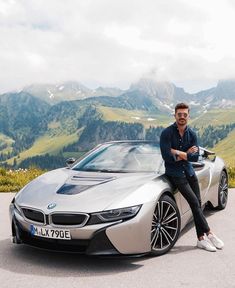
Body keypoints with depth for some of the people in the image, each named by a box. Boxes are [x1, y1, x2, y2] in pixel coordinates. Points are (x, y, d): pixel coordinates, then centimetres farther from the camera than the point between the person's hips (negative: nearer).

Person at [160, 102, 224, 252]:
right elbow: (167, 157, -18)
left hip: (189, 171, 6)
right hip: (175, 173, -5)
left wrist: (178, 153, -14)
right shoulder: (167, 133, -10)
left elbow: (195, 156, -5)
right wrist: (186, 154, -10)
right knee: (194, 202, -13)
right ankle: (209, 233, -3)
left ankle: (201, 238, 10)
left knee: (198, 203, 3)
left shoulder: (192, 134, 4)